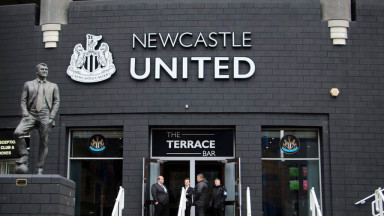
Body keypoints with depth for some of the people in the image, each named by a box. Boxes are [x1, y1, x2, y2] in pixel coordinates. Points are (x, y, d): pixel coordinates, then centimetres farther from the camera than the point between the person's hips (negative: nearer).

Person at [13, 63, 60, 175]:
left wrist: (51, 117, -3)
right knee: (18, 133, -24)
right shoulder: (28, 84, 17)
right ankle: (24, 157, -9)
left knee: (44, 142, -5)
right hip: (31, 115, 0)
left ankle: (39, 169, -1)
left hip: (45, 116, 0)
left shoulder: (53, 86, 19)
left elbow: (56, 102, 11)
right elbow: (23, 101, 10)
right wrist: (25, 114, -7)